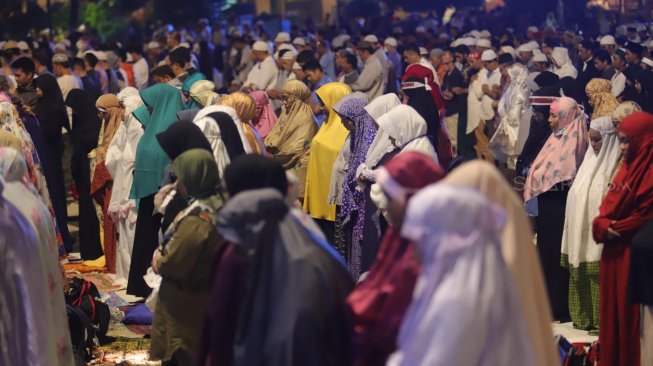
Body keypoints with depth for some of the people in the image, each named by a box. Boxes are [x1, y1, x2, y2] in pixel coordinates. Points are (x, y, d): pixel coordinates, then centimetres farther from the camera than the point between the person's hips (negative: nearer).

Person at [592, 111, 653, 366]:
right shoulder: (627, 167, 15)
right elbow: (607, 206, 15)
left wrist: (614, 229, -8)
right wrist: (602, 226, -6)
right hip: (613, 254, 9)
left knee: (629, 318, -2)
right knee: (611, 315, 13)